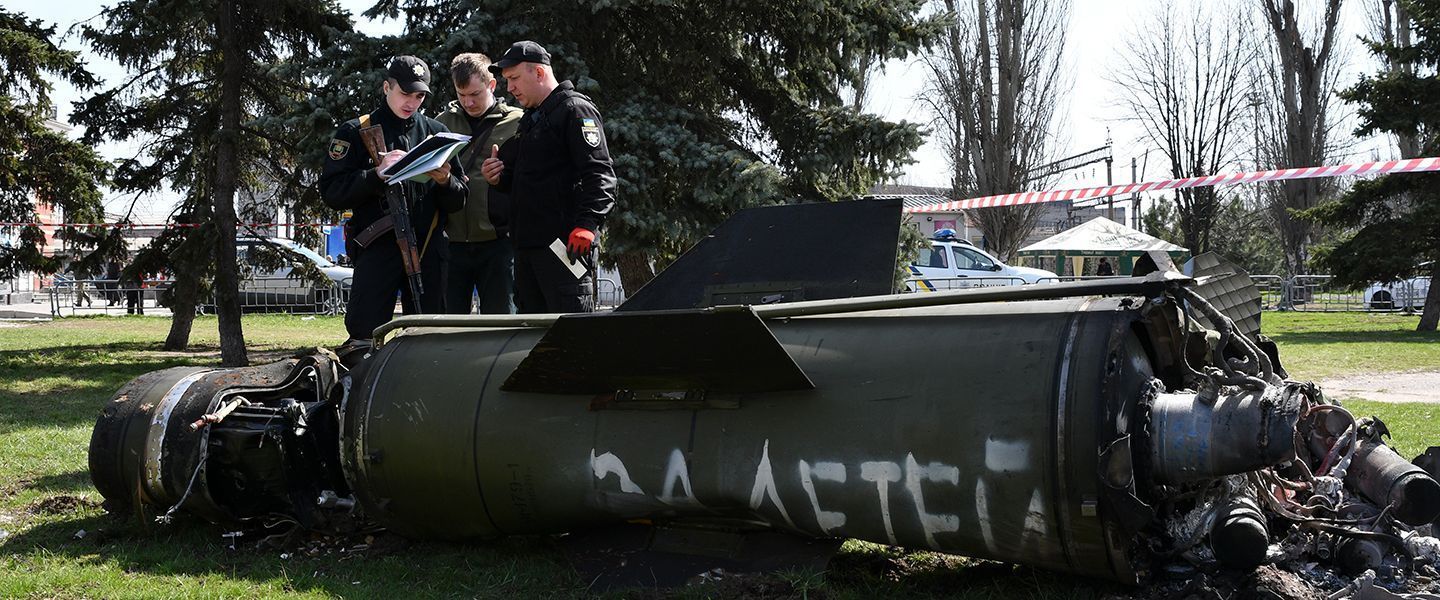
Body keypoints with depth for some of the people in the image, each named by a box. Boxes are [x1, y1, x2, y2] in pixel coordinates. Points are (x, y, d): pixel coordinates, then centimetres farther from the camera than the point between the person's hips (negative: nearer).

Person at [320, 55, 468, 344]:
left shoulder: (436, 133, 15)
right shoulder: (356, 132, 7)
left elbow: (458, 201, 13)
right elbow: (332, 192, -2)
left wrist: (445, 181, -9)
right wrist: (377, 174, -14)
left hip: (428, 248, 3)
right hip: (378, 249, -3)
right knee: (365, 334, -8)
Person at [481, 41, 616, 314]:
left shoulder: (575, 109, -6)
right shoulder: (530, 120, 24)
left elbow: (600, 175, -16)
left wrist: (585, 225, -27)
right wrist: (498, 178, 11)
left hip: (564, 245, -10)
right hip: (527, 245, 10)